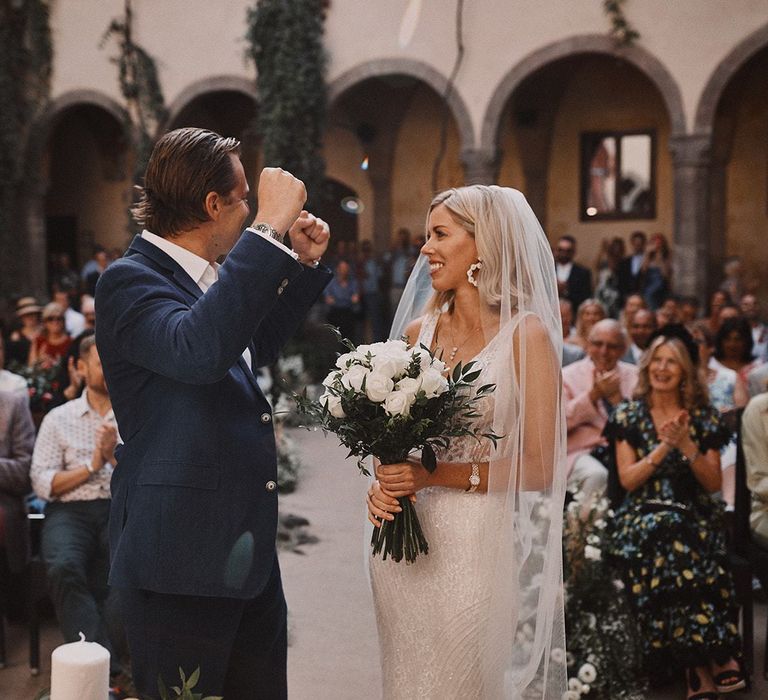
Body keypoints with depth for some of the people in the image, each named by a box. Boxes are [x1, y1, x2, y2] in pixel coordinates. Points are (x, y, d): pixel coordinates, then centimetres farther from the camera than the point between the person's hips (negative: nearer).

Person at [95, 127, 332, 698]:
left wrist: (304, 264, 18)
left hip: (249, 553, 9)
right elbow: (198, 349, -35)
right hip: (181, 563, -9)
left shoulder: (208, 279, 11)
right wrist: (269, 229, -31)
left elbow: (256, 347, 29)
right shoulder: (129, 280, -15)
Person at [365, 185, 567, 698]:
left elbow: (540, 467, -12)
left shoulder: (526, 334, -9)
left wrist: (436, 474, -19)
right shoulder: (419, 330, 7)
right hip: (407, 540, 5)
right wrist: (382, 484, -5)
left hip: (484, 544, -5)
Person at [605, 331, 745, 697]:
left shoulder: (703, 417, 10)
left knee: (672, 545, -37)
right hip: (643, 515, 0)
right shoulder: (628, 414, 8)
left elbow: (714, 483, 7)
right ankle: (715, 657, -29)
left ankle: (699, 666, -30)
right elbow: (627, 479, 1)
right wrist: (663, 446, -12)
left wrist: (687, 445, -9)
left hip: (695, 515, 0)